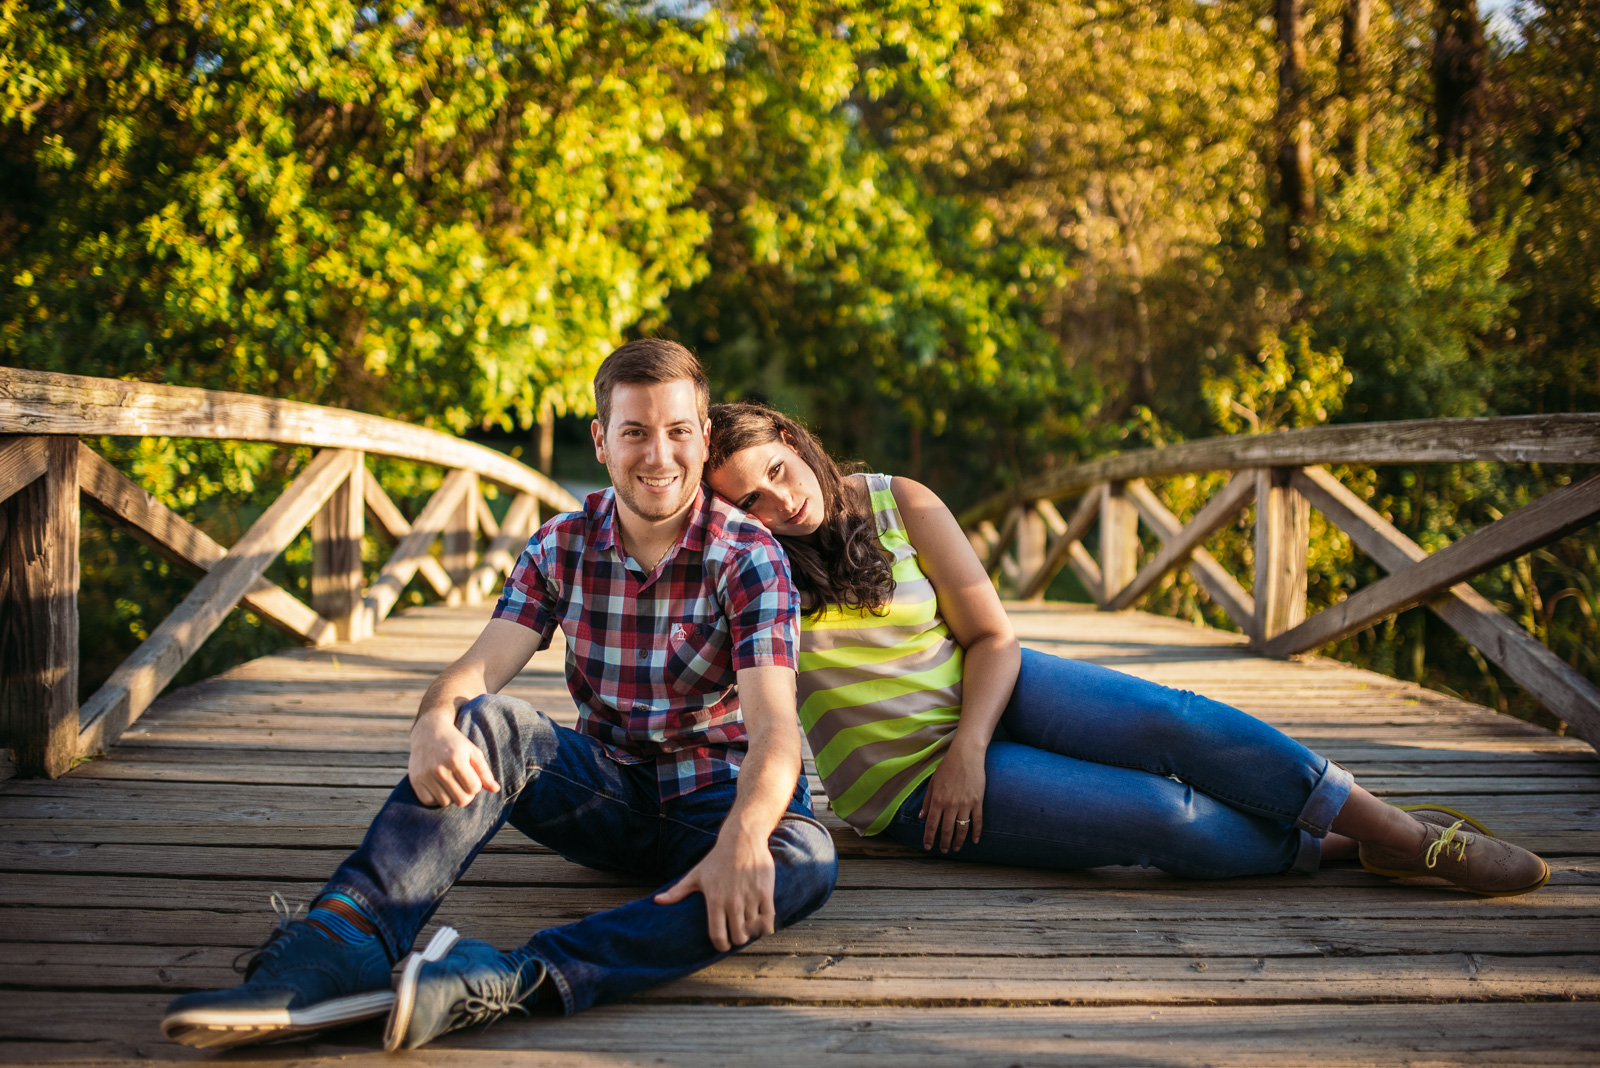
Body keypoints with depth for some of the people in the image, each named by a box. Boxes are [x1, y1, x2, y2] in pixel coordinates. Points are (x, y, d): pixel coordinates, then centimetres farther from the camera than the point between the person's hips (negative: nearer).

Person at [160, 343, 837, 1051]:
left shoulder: (750, 559, -11)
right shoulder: (561, 547, 1)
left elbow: (774, 727, -23)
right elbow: (480, 666, -10)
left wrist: (742, 839, -44)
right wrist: (433, 723, -36)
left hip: (714, 799, -2)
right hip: (607, 789, 3)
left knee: (804, 861, -37)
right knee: (487, 726, -26)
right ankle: (338, 946, -45)